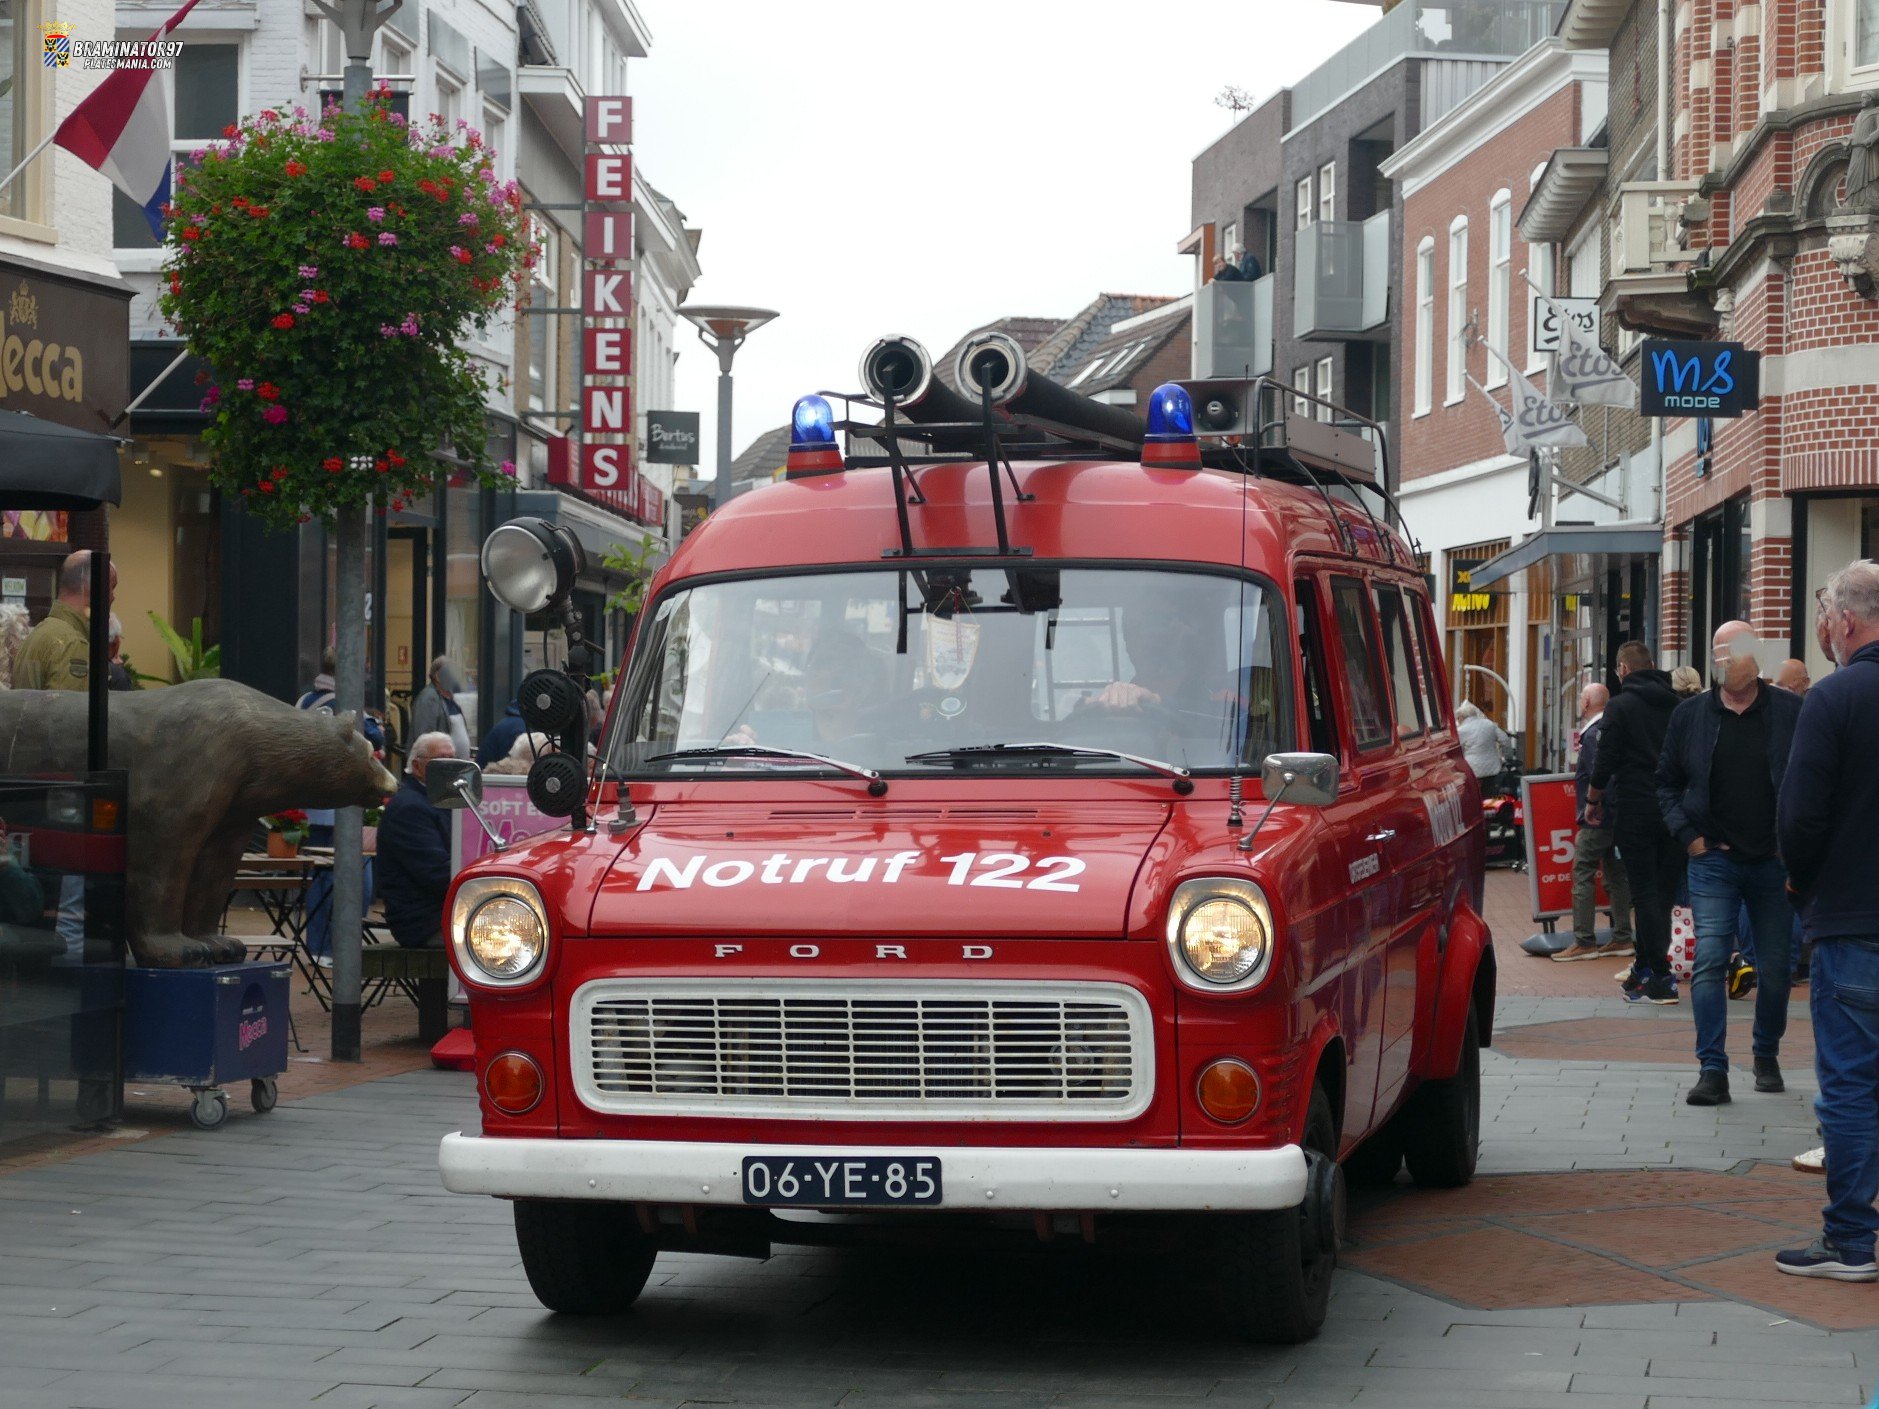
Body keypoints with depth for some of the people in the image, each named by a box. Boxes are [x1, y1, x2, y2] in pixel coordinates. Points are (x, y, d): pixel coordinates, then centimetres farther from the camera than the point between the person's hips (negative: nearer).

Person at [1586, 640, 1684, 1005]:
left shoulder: (1621, 706, -7)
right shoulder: (1676, 705, 7)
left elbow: (1606, 760, -9)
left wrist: (1593, 800, 6)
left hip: (1636, 810, -5)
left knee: (1645, 892, -4)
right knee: (1663, 890, 12)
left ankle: (1661, 978, -9)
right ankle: (1644, 967, 21)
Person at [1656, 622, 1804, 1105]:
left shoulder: (1790, 712, -2)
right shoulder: (1691, 715, 3)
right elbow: (1667, 782, 12)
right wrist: (1688, 835, 0)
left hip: (1775, 863, 0)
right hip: (1713, 861, 0)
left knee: (1776, 965, 9)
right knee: (1709, 962, -9)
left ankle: (1767, 1057, 27)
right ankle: (1712, 1069, -9)